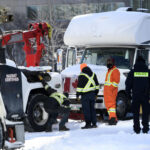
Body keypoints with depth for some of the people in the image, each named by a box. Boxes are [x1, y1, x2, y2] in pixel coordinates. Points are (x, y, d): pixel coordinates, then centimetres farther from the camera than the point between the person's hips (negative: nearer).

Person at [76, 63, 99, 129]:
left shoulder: (81, 76, -10)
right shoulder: (93, 74, 10)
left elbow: (79, 86, -11)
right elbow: (97, 85, 16)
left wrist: (78, 94, -3)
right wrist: (96, 93, 24)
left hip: (85, 95, -6)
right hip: (92, 94, 6)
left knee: (86, 110, -3)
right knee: (92, 109, 12)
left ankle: (88, 123, -6)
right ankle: (94, 123, 11)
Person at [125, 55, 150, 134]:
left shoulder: (132, 72, 2)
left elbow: (128, 84, 2)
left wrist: (128, 94, 10)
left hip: (135, 96, 0)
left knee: (136, 113, 5)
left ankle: (137, 129, 2)